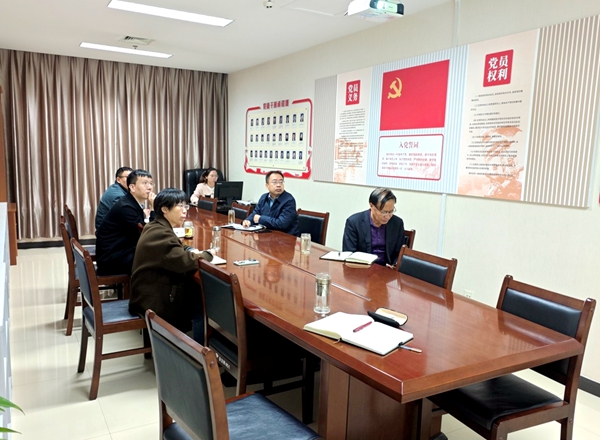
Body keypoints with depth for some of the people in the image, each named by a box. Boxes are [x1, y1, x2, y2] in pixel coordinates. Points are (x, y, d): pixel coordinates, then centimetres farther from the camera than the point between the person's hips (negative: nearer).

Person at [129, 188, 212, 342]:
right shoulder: (160, 234, -24)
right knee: (203, 304, 1)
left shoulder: (156, 227, 6)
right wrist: (207, 254, -13)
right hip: (154, 301, -9)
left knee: (199, 292, 9)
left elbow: (176, 250, 20)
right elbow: (184, 262, -32)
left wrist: (191, 251, -1)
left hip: (152, 292, 9)